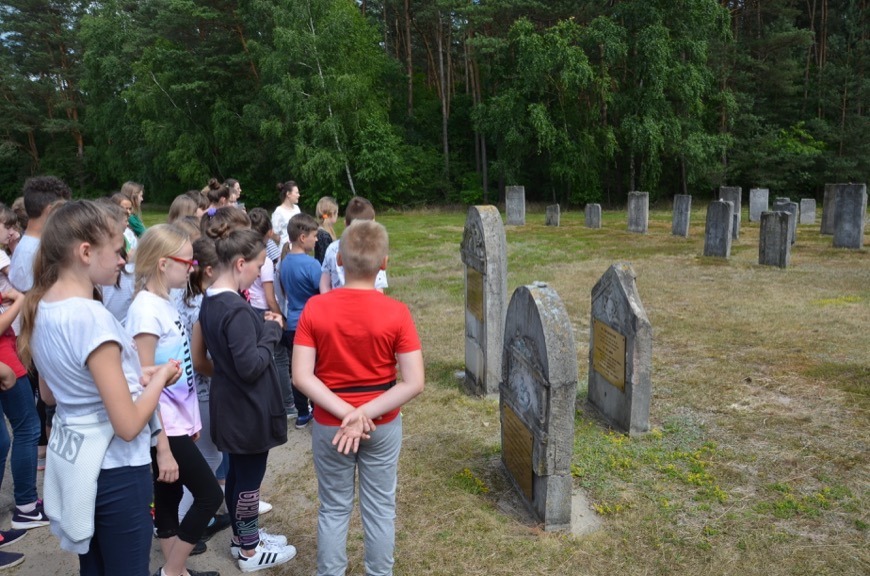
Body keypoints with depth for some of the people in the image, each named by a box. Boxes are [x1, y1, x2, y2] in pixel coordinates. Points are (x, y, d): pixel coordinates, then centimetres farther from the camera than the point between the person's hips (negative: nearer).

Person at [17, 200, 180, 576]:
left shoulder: (39, 308, 0)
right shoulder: (92, 317, -26)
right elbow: (129, 425, -26)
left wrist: (136, 375, 7)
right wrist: (161, 376, -9)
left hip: (71, 461, 8)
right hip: (114, 470, -8)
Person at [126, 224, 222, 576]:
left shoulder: (166, 303, 6)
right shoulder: (147, 309, -20)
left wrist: (191, 419, 17)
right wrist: (162, 447, -20)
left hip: (178, 422, 8)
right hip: (164, 428, -8)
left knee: (169, 499, 16)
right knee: (210, 495, 1)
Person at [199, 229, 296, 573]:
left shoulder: (210, 301, 3)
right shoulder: (237, 309, -27)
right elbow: (251, 366, -27)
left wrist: (261, 327, 0)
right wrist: (272, 331, -15)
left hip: (230, 404, 9)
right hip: (248, 408, -9)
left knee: (238, 471, 22)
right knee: (249, 476, 7)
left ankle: (243, 534, 39)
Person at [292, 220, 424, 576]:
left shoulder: (315, 309, -13)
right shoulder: (397, 313, -15)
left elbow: (301, 377, -16)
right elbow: (414, 383, -17)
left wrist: (346, 412, -16)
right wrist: (365, 414, -16)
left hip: (329, 425, 1)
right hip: (383, 425, 0)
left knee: (334, 509, 18)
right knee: (380, 508, 17)